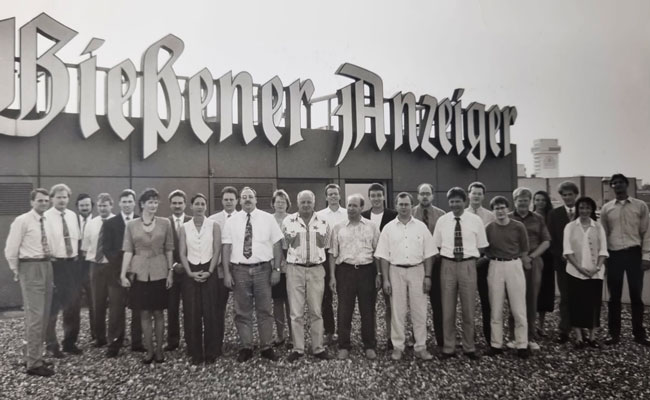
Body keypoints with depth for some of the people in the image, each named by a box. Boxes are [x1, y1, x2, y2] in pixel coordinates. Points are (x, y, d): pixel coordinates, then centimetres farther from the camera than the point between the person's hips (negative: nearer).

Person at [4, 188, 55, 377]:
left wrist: (48, 266, 16)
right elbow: (11, 250, -9)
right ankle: (33, 363, -1)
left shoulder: (47, 223, 12)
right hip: (31, 268, -7)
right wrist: (17, 272, -3)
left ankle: (31, 355, 27)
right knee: (35, 315, -8)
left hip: (47, 267, 7)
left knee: (44, 315, 13)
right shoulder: (22, 221, -8)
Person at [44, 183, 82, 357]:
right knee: (53, 306, 3)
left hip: (73, 263, 6)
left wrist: (77, 256, 10)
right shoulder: (46, 217, -10)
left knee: (72, 305, 14)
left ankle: (70, 342, 28)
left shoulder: (73, 216, 8)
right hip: (55, 264, -6)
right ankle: (51, 344, 18)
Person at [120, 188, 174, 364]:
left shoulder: (165, 223, 1)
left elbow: (169, 249, 3)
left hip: (159, 273, 0)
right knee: (144, 313, 5)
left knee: (158, 312, 6)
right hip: (140, 274, 0)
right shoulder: (131, 225, 2)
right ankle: (149, 350, 17)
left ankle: (159, 349, 18)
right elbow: (128, 251, 0)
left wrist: (170, 271, -1)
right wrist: (123, 274, -5)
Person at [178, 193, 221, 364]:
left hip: (209, 272, -1)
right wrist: (190, 272, -9)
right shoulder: (184, 228, 6)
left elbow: (217, 251, -3)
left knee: (210, 312, 0)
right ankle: (195, 352, 14)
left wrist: (209, 271, -12)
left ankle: (211, 352, 12)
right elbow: (182, 253, 3)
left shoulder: (214, 225, 1)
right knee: (192, 313, 3)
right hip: (190, 273, 2)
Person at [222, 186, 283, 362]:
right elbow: (226, 248, 2)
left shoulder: (268, 219, 3)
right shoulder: (231, 221, 5)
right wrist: (226, 273, -5)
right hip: (239, 270, 1)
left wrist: (276, 269, -5)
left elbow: (277, 244, 1)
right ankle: (245, 348, 21)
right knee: (242, 312, 8)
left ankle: (267, 347, 18)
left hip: (263, 269, 0)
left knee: (265, 310, 6)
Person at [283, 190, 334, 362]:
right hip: (295, 269, -1)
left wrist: (322, 237, 1)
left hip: (316, 269, 1)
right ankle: (297, 348, 14)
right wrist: (290, 238, 0)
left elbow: (325, 245, 13)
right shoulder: (288, 221, 2)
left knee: (316, 311, 7)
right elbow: (283, 245, 11)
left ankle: (318, 348, 16)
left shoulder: (322, 222, 5)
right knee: (296, 312, 3)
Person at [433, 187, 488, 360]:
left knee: (469, 308, 9)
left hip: (468, 265, 0)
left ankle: (469, 347, 25)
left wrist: (472, 258, -1)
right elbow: (436, 246, 8)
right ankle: (448, 347, 20)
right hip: (448, 265, 1)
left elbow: (481, 246, 7)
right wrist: (444, 257, -1)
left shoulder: (476, 220, 0)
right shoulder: (442, 221, 2)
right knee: (447, 309, 7)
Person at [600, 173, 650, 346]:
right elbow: (603, 234, 8)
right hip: (614, 255, 1)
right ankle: (614, 333, 16)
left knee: (636, 295, 6)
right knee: (614, 296, 7)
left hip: (634, 254, -1)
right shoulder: (606, 208, 6)